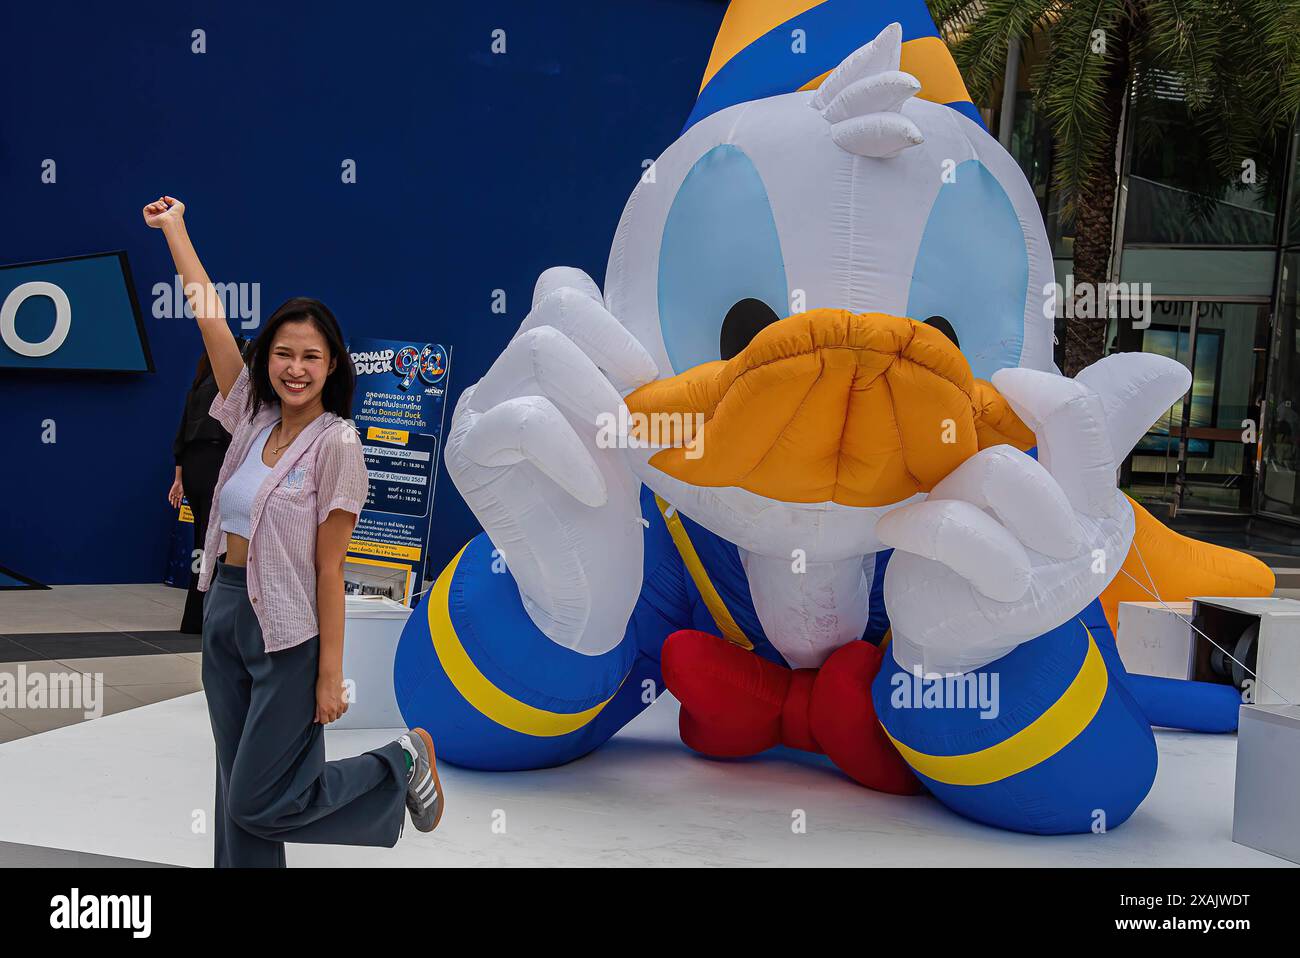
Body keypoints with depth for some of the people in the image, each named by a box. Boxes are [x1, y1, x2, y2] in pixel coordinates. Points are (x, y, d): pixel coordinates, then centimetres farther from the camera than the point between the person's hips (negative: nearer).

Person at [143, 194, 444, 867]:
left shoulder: (336, 443, -13)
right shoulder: (253, 420, 3)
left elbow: (329, 566, -15)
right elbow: (209, 315, 7)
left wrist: (330, 673, -15)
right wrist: (173, 229, 11)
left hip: (287, 630, -6)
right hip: (223, 611, 7)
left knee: (259, 804, 0)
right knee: (237, 792, 12)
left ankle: (403, 761, 16)